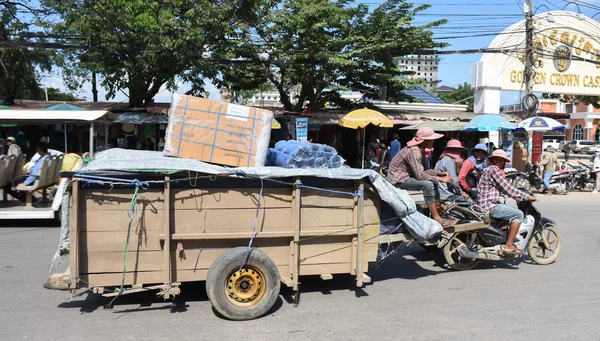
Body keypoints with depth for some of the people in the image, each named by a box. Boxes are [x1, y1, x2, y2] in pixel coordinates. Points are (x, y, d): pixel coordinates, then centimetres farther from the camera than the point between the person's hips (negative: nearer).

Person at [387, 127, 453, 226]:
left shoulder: (420, 150, 8)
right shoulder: (414, 151, -23)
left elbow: (422, 171, 11)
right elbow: (420, 175, -28)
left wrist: (439, 173, 0)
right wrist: (440, 179, -21)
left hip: (405, 176, 10)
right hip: (398, 180, -10)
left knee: (434, 181, 10)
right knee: (427, 184, -27)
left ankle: (439, 208, 8)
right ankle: (436, 217, -21)